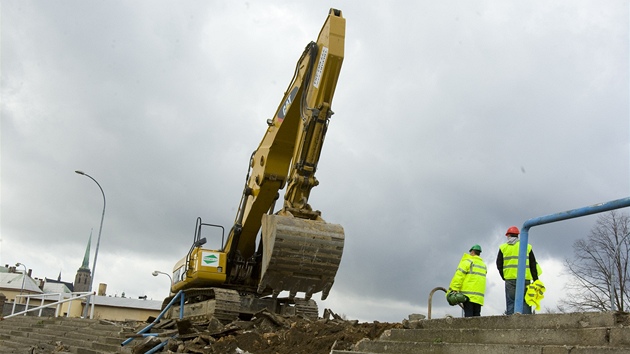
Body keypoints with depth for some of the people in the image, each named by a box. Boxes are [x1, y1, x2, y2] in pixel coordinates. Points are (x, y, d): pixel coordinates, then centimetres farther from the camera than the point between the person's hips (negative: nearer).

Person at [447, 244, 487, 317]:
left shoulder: (467, 261, -1)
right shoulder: (483, 265, 22)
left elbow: (459, 276, -10)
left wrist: (452, 291, -11)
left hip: (468, 295, -6)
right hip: (479, 297, 6)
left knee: (468, 315, -8)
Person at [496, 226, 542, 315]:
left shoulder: (503, 247, 9)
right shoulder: (527, 246, 10)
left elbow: (499, 265, 6)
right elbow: (533, 264, 9)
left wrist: (504, 277, 18)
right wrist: (535, 280, 11)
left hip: (510, 279, 0)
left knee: (511, 303, 1)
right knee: (525, 302, 1)